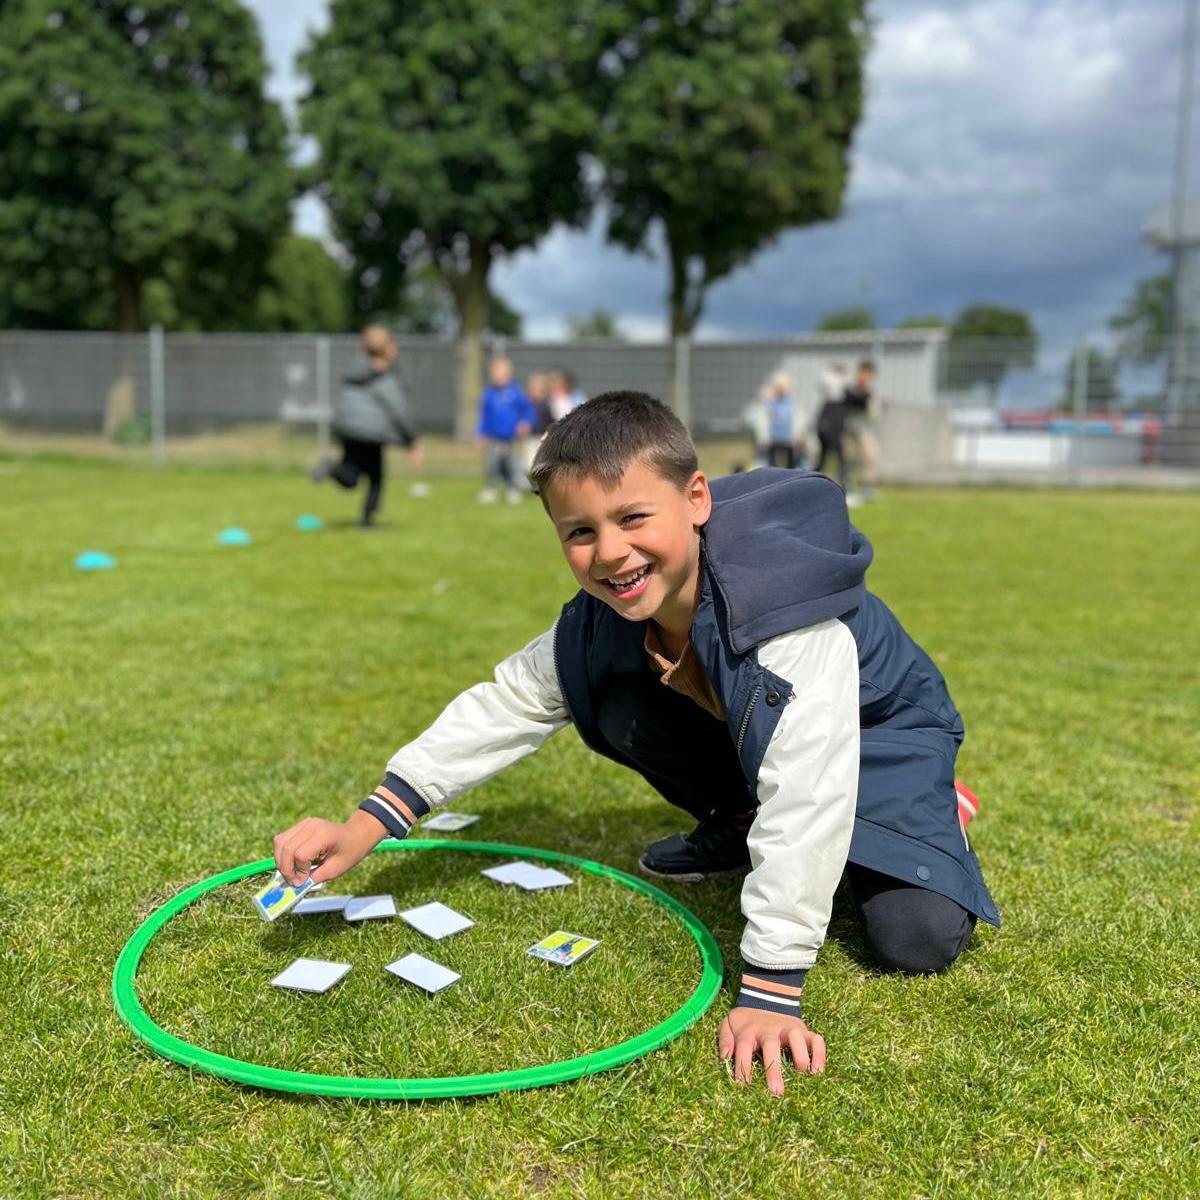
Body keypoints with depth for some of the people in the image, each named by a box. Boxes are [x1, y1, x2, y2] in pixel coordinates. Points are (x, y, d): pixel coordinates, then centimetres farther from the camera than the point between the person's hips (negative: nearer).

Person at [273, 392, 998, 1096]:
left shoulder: (792, 617, -42)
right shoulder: (601, 623, -21)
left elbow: (803, 798, -45)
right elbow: (506, 706, -16)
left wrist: (769, 990, -45)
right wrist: (366, 826, -23)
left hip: (878, 736, -5)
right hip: (747, 741, 5)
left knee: (917, 938, -24)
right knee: (619, 709, -19)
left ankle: (932, 811, 11)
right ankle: (736, 828, 8)